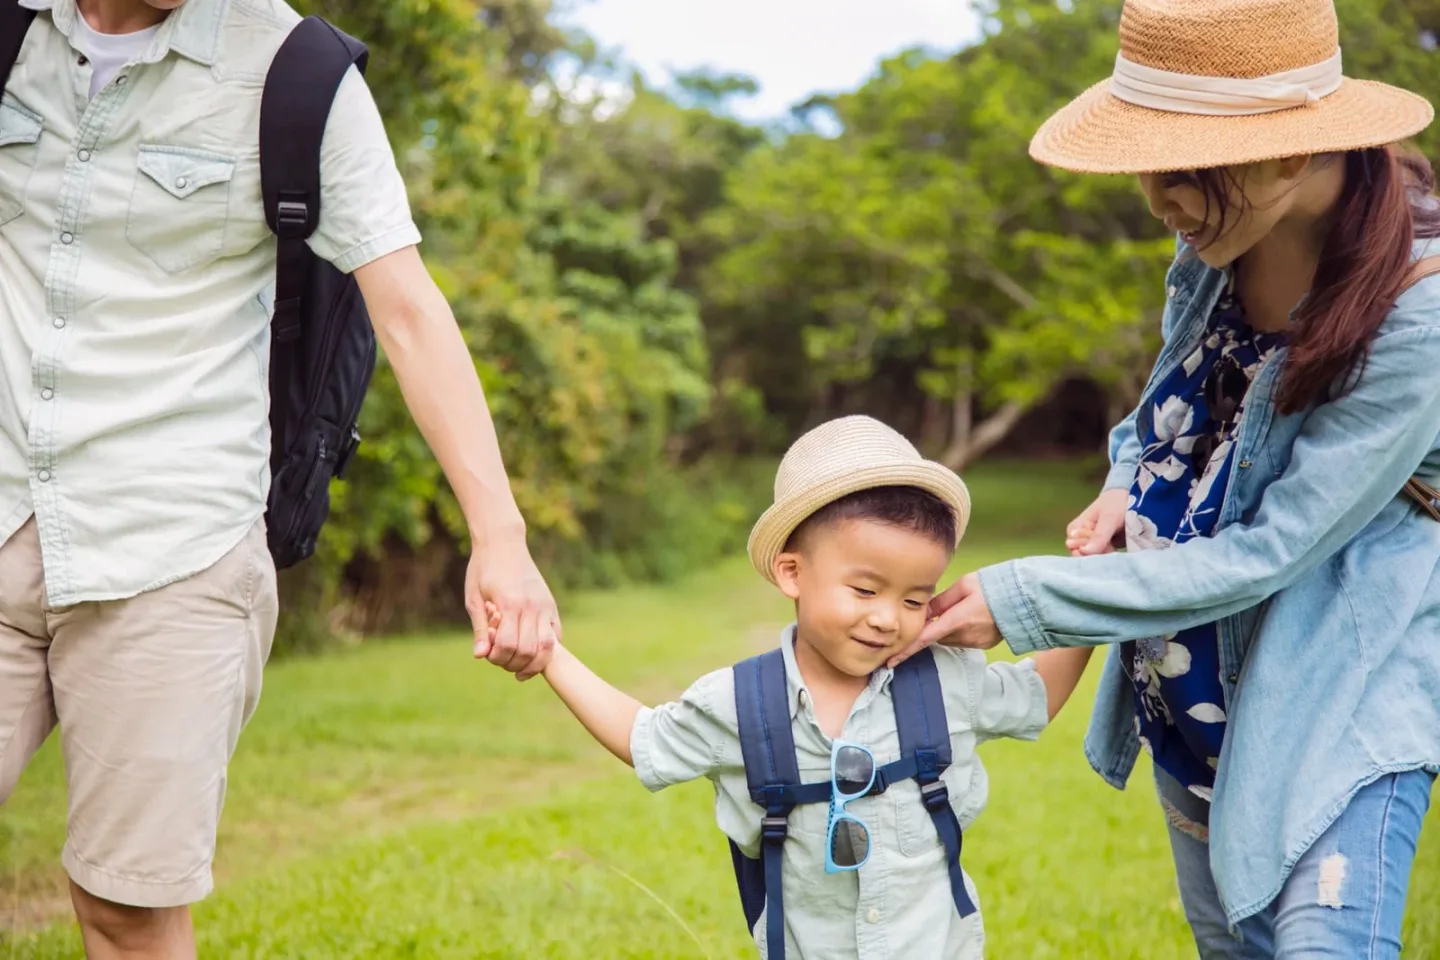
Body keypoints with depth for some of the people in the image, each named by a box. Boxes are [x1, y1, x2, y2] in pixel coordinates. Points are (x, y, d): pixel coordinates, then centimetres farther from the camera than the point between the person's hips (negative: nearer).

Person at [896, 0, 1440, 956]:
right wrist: (1128, 489, -5)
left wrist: (1021, 600, -24)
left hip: (1340, 699, -7)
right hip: (1190, 696, 7)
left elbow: (1266, 554, -26)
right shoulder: (1213, 249, -5)